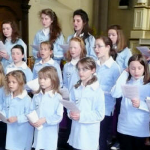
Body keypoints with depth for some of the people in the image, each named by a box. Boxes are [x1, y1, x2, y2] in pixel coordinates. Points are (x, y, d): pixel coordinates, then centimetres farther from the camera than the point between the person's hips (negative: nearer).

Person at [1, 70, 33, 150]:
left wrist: (17, 118, -28)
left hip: (23, 131, -6)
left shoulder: (26, 99, -21)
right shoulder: (8, 97, 3)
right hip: (11, 129, 6)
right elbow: (5, 110, 12)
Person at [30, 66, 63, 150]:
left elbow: (59, 117, -13)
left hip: (50, 133, -4)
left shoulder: (57, 97, -11)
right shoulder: (36, 96, 3)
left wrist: (45, 120, -21)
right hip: (38, 132, 4)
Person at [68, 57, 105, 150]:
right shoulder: (76, 88, 5)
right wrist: (70, 113, -11)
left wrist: (81, 116, -21)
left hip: (89, 133, -5)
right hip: (76, 130, 5)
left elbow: (100, 114, -14)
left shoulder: (97, 91, -12)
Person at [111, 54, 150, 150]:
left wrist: (140, 104, -26)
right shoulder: (125, 81, 2)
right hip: (124, 127, 2)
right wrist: (124, 74, -10)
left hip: (141, 129, -2)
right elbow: (115, 94, -16)